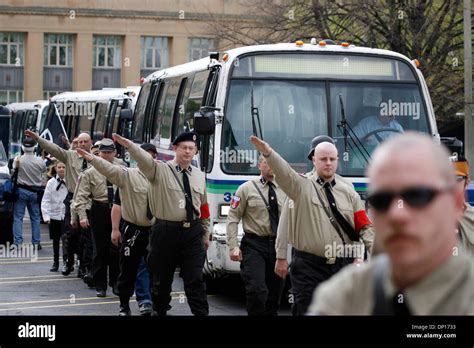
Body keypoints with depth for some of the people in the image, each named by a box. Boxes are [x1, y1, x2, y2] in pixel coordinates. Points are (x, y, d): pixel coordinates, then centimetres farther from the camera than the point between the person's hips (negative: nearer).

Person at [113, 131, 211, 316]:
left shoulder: (199, 175, 11)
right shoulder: (160, 170, -4)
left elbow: (204, 206, 16)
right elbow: (144, 159, -25)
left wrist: (206, 233, 19)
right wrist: (128, 145, -45)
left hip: (193, 232, 3)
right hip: (166, 231, -2)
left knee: (195, 279, 1)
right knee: (162, 278, 9)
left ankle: (201, 313, 2)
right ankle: (159, 311, 25)